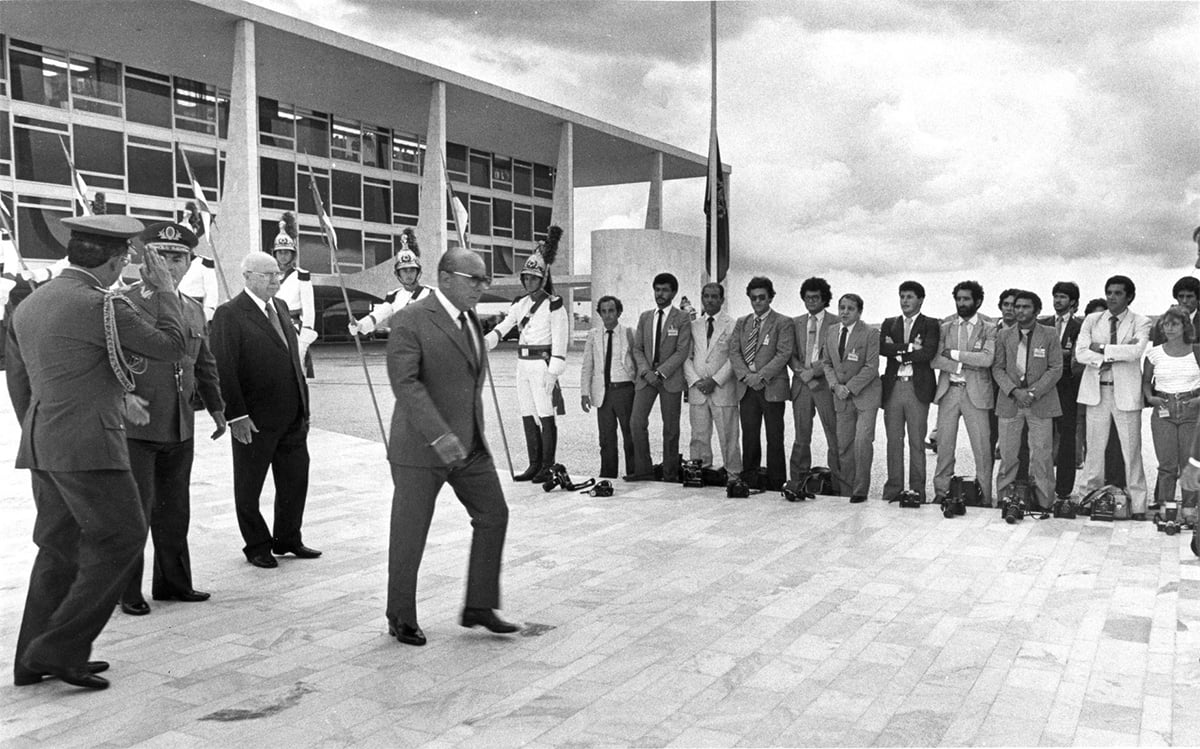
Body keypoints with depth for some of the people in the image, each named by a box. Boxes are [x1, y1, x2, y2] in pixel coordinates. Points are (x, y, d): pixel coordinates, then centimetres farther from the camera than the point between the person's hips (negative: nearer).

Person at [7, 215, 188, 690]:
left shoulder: (28, 306, 12)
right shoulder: (103, 307, -15)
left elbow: (18, 384, 19)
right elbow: (171, 346, -7)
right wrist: (165, 290, 4)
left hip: (41, 445, 9)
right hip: (88, 446, -9)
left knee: (60, 546, 15)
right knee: (121, 538, 0)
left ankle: (34, 659, 21)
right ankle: (59, 647, 0)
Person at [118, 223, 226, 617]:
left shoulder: (194, 309, 13)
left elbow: (205, 365, 22)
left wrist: (216, 407, 23)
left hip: (181, 428, 6)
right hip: (135, 426, -6)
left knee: (174, 510, 14)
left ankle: (173, 581, 26)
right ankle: (126, 591, 13)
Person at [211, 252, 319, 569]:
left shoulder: (280, 306, 12)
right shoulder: (229, 314, -11)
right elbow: (223, 369, -15)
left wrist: (303, 404, 12)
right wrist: (235, 415, -19)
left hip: (293, 417, 7)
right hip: (255, 421, -7)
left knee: (295, 481, 15)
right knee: (249, 487, 9)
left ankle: (288, 539, 31)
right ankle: (257, 546, 25)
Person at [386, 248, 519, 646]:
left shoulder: (471, 319, 11)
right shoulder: (411, 321, -15)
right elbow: (404, 383, -24)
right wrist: (439, 436, -33)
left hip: (470, 444, 7)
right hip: (421, 448, -7)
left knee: (494, 515, 5)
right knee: (410, 534, 4)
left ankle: (479, 606, 18)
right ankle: (400, 618, 21)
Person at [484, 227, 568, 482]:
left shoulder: (554, 305, -7)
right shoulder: (520, 304, 14)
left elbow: (560, 340, -11)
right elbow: (502, 328, 5)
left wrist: (553, 372, -16)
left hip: (543, 363, -7)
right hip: (523, 363, 7)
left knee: (546, 416, -4)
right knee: (527, 416, 9)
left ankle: (548, 467, 3)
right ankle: (534, 465, 18)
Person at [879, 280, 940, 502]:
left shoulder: (930, 325, 6)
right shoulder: (889, 324, 16)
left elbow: (927, 354, -10)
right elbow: (882, 348, -2)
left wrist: (898, 353, -6)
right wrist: (909, 347, -10)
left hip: (918, 388, -3)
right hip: (892, 387, 3)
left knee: (917, 441, -1)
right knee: (894, 441, 5)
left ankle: (917, 490, 5)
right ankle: (893, 488, 10)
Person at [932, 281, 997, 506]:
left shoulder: (989, 327, 2)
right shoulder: (945, 327, 10)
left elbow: (987, 358, -13)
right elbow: (934, 359, 0)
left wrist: (955, 354, -10)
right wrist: (964, 365, -12)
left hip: (976, 392, -3)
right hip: (948, 391, 3)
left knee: (982, 448, -2)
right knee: (944, 445, 5)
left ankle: (984, 496, 4)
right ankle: (941, 492, 12)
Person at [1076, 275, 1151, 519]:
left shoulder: (1141, 323, 2)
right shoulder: (1092, 320, 9)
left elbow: (1136, 351, -17)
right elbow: (1080, 353, -4)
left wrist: (1101, 348, -13)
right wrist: (1117, 354, -12)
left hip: (1126, 392, -2)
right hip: (1096, 391, 2)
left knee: (1131, 450, 1)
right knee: (1094, 447, 6)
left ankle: (1137, 505, 7)